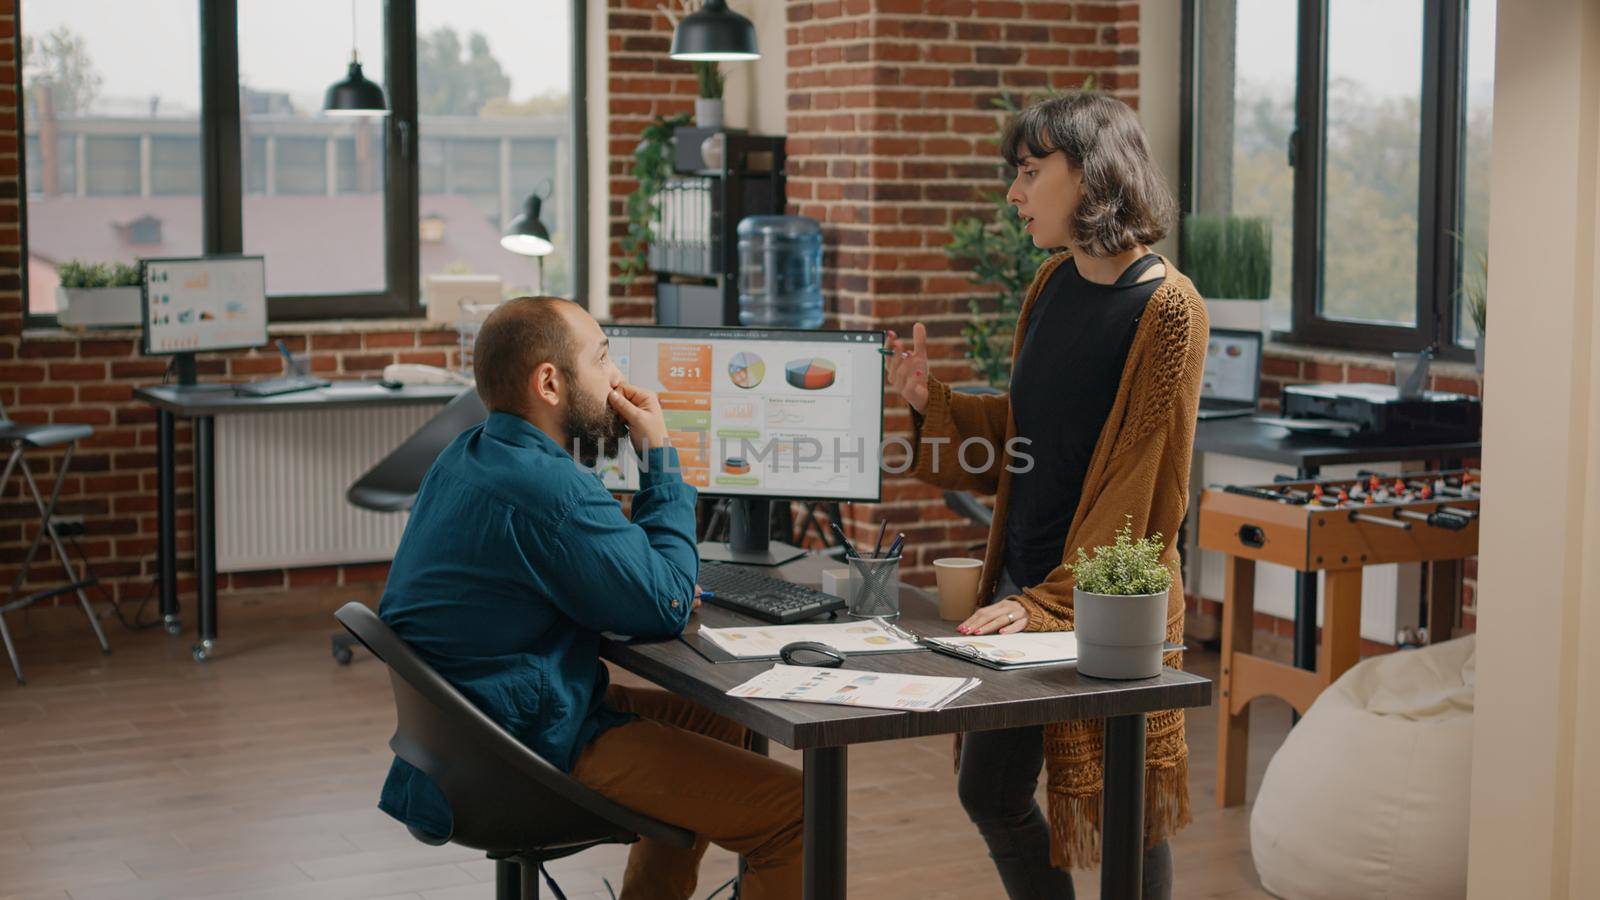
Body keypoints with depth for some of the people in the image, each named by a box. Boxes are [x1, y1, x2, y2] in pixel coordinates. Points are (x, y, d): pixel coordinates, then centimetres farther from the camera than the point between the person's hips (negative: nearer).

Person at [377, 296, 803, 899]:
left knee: (718, 726, 29)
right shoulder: (551, 488, -24)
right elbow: (668, 609, -14)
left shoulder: (466, 458, 8)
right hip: (544, 748, -11)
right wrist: (659, 460, -8)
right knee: (794, 813, -12)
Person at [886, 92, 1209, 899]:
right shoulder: (1054, 283, 8)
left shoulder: (1165, 308, -15)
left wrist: (1051, 605, -19)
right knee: (988, 791, 15)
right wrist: (930, 401, 2)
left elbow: (1143, 487, -17)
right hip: (1023, 586, 8)